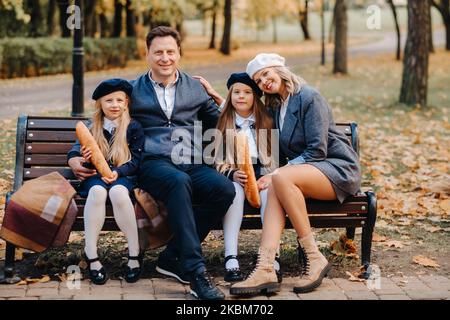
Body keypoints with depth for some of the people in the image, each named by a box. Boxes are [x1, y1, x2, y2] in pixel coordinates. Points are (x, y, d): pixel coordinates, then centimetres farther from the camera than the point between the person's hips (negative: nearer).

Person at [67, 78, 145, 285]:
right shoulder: (91, 128, 14)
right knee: (97, 191, -36)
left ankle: (134, 254, -30)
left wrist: (117, 172, -17)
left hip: (123, 177, -2)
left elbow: (136, 161, 1)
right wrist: (83, 161, -16)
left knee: (117, 191, -38)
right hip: (95, 177, 2)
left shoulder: (133, 128, 7)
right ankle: (91, 256, -34)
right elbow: (73, 157, 9)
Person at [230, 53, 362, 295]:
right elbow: (279, 155, 20)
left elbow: (317, 150, -16)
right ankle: (265, 269, -43)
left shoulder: (308, 98, -8)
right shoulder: (274, 106, 17)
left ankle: (313, 258, -26)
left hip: (338, 169, -6)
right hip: (304, 170, 7)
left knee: (281, 178, -33)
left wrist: (281, 171, -19)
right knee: (273, 186, -27)